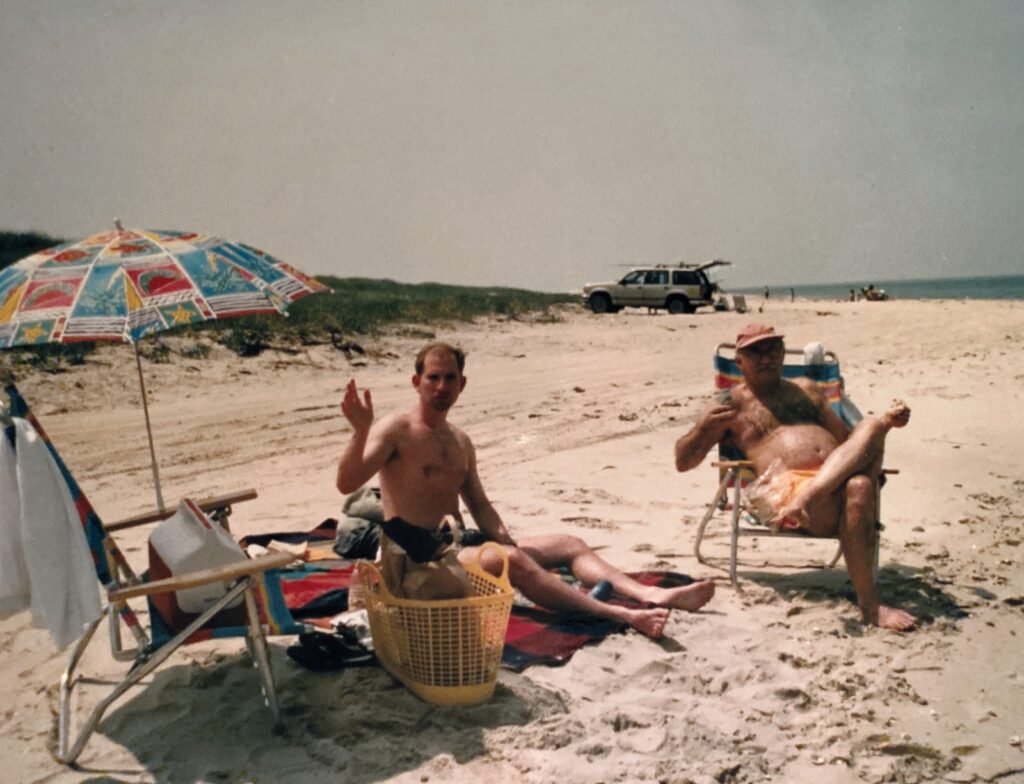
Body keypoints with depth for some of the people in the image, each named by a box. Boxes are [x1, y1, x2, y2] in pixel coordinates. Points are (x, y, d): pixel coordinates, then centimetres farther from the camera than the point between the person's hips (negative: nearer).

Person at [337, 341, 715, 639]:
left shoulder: (460, 441, 17)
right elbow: (347, 483, -19)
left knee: (568, 544, -3)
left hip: (459, 547, 8)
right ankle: (618, 614, -41)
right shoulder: (396, 430, -6)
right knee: (512, 561, -33)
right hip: (417, 560, -8)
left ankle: (648, 594, -21)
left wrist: (505, 540, 0)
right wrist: (360, 431, -36)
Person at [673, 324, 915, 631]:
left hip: (839, 477, 5)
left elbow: (847, 440, 33)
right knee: (858, 489, -35)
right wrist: (704, 428, -6)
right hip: (788, 486, -5)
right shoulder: (732, 404, 19)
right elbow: (682, 462, 15)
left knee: (870, 425, -25)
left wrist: (889, 421, 12)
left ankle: (805, 501, -45)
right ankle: (870, 607, -39)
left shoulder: (805, 389, 34)